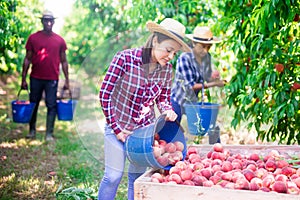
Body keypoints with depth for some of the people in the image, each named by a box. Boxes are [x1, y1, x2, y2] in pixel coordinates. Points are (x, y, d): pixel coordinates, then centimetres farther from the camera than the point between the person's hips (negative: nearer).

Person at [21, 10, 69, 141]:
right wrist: (23, 79, 1)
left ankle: (49, 134, 5)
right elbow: (27, 59, 5)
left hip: (52, 79, 0)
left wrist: (67, 80, 5)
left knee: (51, 106, -1)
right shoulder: (33, 38, 2)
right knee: (33, 104, 10)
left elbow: (63, 61, 9)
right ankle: (32, 131, 23)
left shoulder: (59, 40, 4)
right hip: (36, 78, 1)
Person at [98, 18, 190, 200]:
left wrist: (168, 112, -16)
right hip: (118, 127, -4)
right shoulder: (125, 58, -21)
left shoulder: (166, 69, -7)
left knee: (138, 176, 12)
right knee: (113, 176, -2)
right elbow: (105, 94, -15)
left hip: (145, 129, 4)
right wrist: (116, 128, -13)